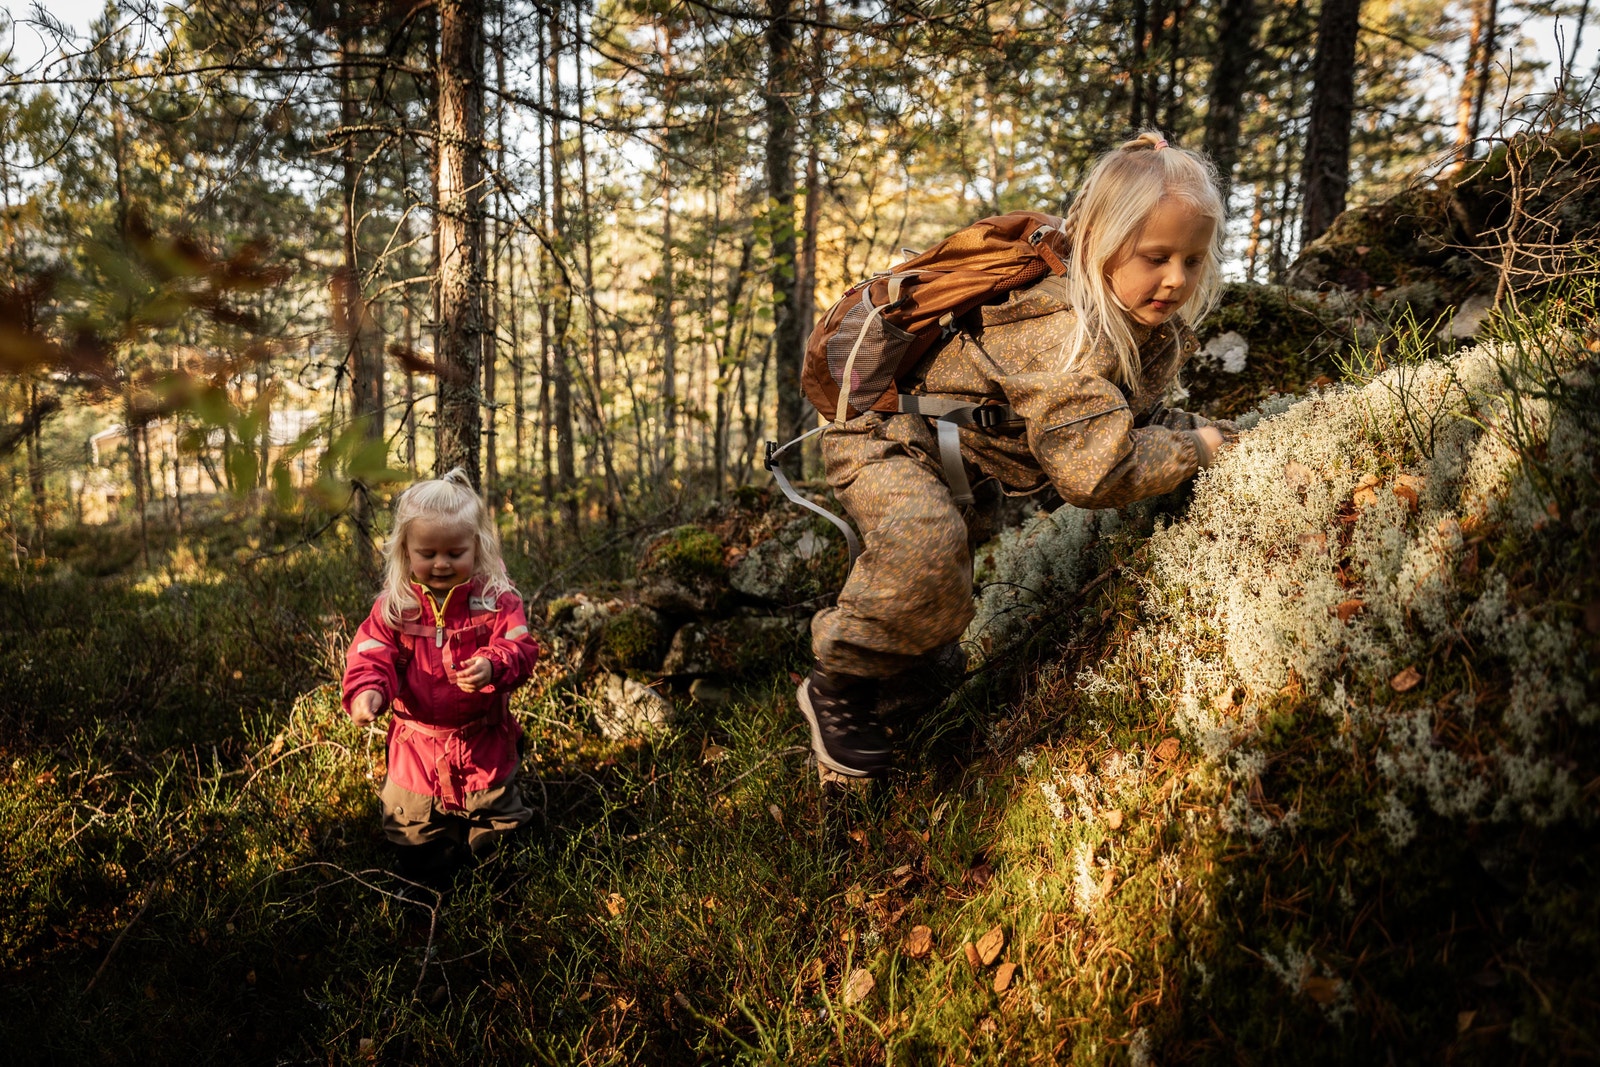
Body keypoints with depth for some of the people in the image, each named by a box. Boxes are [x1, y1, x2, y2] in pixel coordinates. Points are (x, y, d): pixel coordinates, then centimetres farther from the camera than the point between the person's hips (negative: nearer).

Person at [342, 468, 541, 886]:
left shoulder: (496, 598, -10)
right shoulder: (395, 605, -6)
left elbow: (519, 647, -16)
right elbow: (371, 655, -10)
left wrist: (493, 666, -38)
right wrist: (367, 691, -31)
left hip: (484, 744, -1)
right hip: (417, 745, 1)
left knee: (498, 836, 14)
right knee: (417, 856, 15)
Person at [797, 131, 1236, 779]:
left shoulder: (1154, 332, -4)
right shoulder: (1064, 336, -35)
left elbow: (1131, 418, 9)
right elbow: (1096, 472, -38)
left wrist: (1194, 429, -10)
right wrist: (1192, 450, -24)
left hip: (966, 460, 9)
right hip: (883, 438, -9)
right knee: (926, 540, -37)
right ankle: (837, 685, -16)